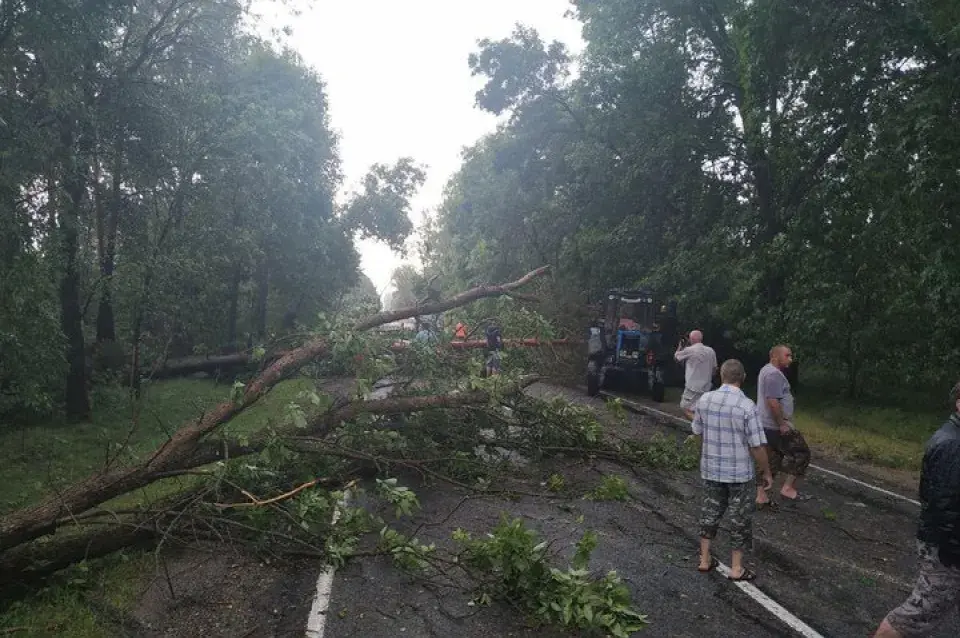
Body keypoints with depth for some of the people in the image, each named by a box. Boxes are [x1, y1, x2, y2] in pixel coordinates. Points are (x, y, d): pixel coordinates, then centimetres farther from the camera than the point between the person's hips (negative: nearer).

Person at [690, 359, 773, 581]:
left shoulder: (704, 400, -6)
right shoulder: (746, 406, -19)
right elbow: (756, 446, -16)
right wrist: (767, 472, -2)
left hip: (711, 469, 4)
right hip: (740, 472, -4)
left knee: (710, 511, 18)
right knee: (740, 518, 11)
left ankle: (705, 559, 26)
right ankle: (736, 567, 20)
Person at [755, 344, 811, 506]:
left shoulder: (767, 370, 18)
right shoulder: (774, 373, -17)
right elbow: (773, 402, -25)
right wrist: (782, 424, -20)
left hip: (766, 425, 10)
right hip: (775, 426, -10)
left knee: (770, 461, 13)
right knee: (801, 453, 0)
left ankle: (761, 496, 14)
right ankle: (788, 488, 2)